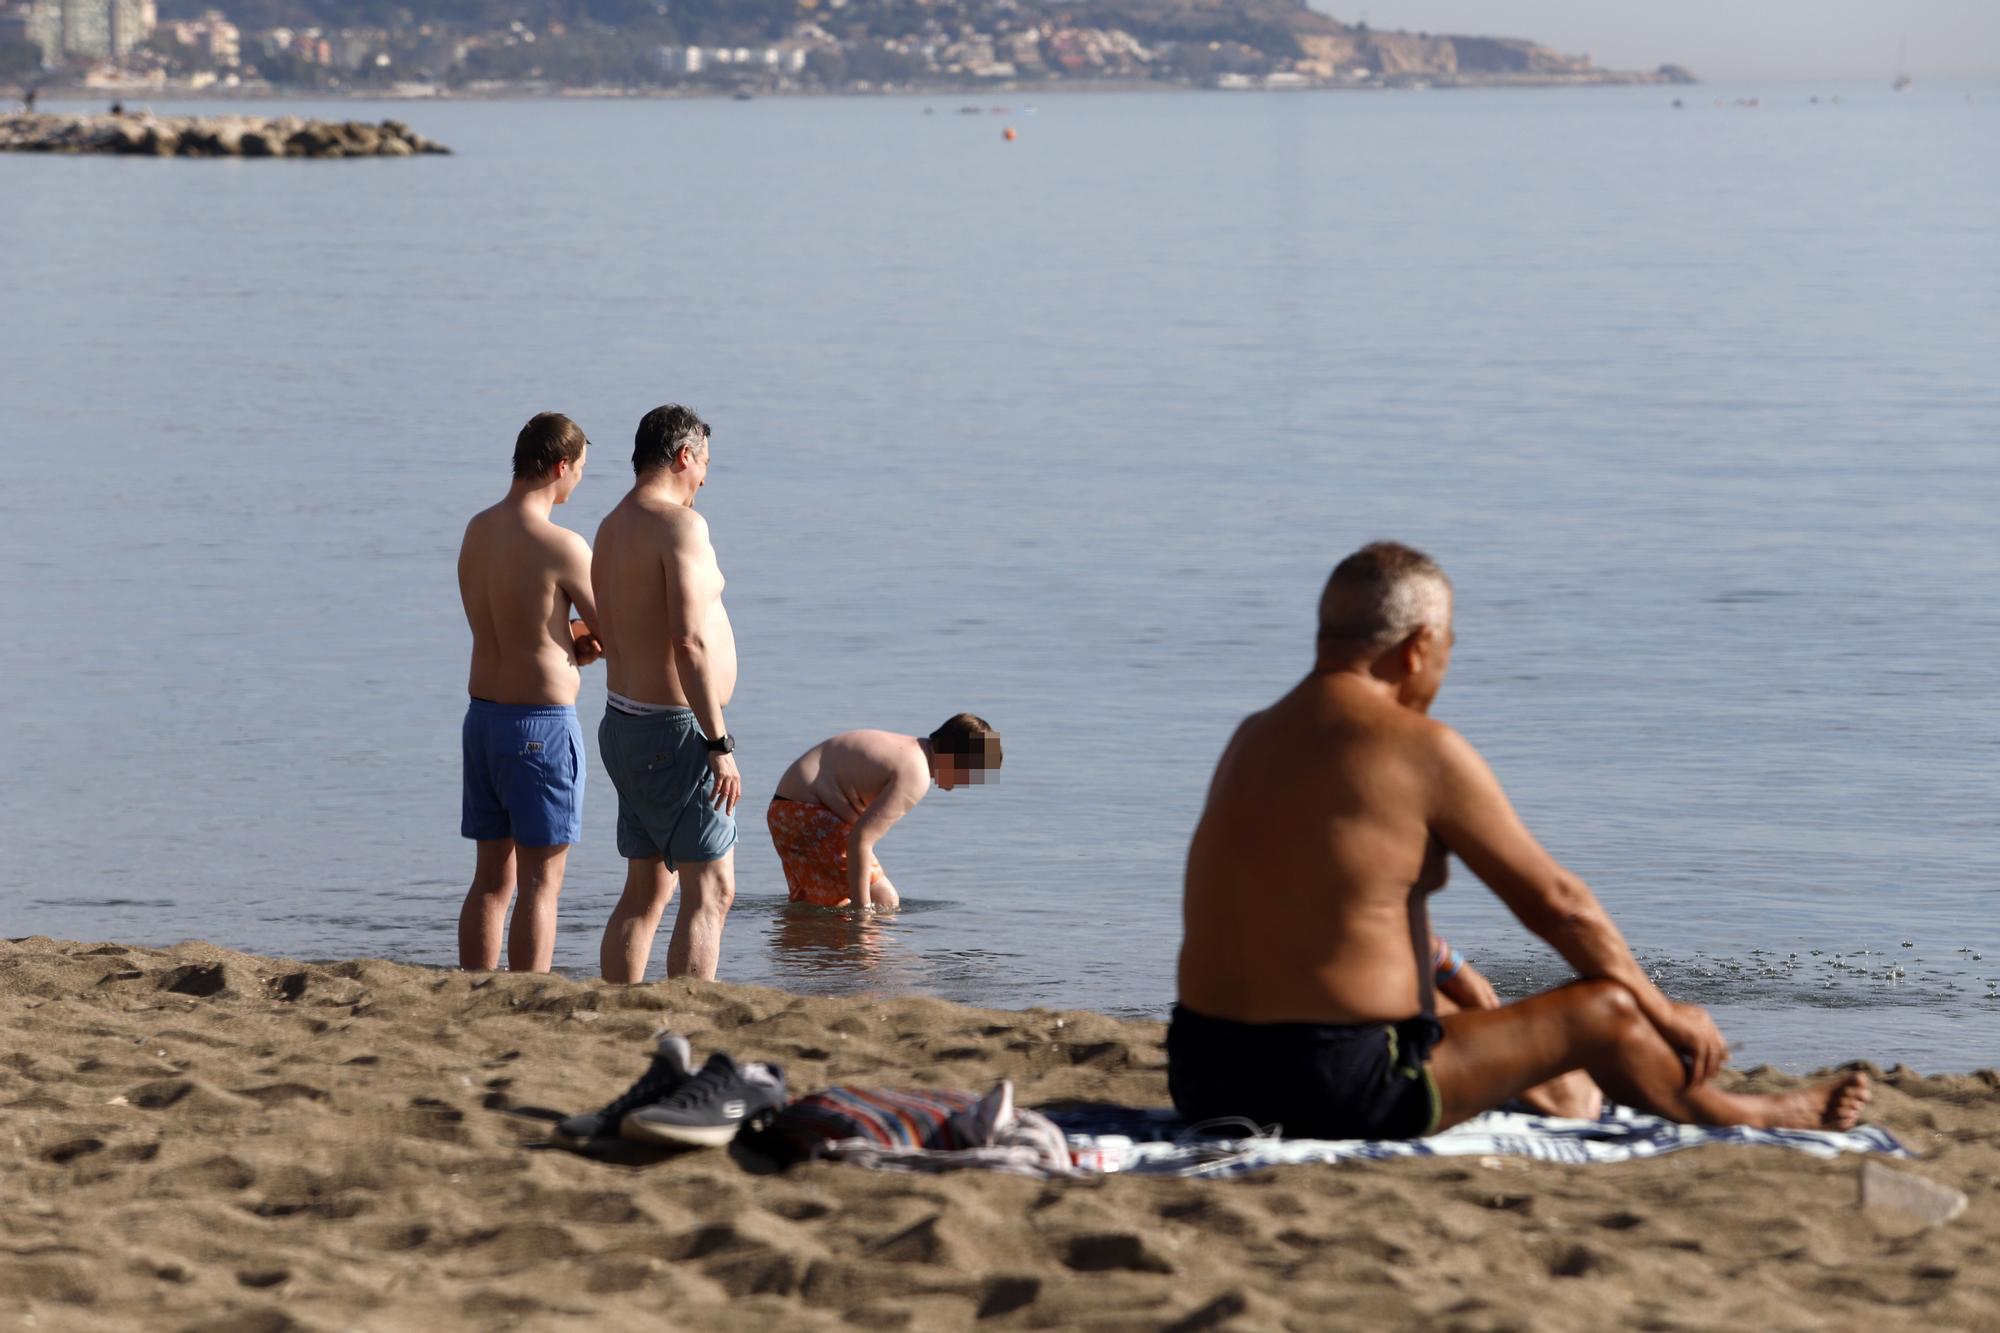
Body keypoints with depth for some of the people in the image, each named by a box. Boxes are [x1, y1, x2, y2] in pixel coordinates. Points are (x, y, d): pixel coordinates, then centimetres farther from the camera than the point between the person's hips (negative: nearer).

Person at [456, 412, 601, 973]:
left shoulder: (477, 530, 6)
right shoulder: (561, 546, -17)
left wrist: (572, 641, 2)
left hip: (483, 715, 7)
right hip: (542, 723, -7)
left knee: (492, 879, 13)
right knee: (540, 885, -3)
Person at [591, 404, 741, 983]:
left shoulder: (612, 528, 13)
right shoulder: (679, 524, -15)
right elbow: (690, 643, -23)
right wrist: (719, 745, -22)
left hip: (626, 721, 9)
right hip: (675, 729, -9)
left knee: (646, 892, 13)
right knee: (710, 892, -7)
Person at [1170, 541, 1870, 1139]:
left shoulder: (1255, 738, 13)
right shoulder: (1422, 748, -11)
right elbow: (1555, 902, -3)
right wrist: (1665, 1013, 11)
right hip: (1337, 1091, -8)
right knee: (1603, 1008, 10)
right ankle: (1733, 1117, 36)